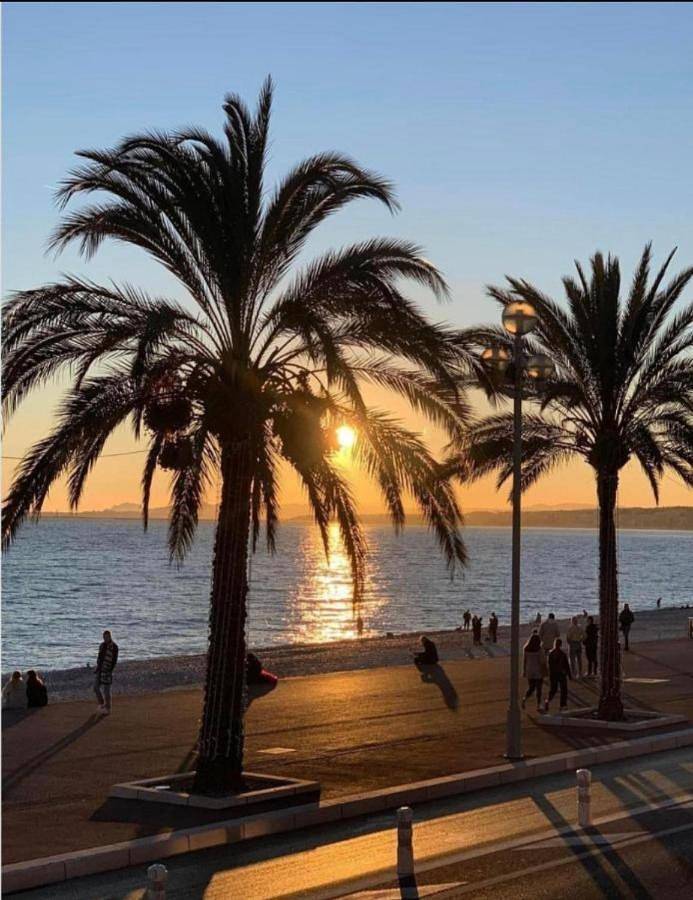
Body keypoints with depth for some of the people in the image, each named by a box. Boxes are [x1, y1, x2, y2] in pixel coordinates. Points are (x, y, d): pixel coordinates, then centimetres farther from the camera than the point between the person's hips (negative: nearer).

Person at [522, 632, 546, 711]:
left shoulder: (526, 649, -4)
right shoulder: (539, 650, -15)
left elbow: (524, 660, 2)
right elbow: (543, 662, -14)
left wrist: (524, 671, 12)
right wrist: (544, 673, -4)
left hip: (529, 672, 3)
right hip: (538, 672, -3)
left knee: (531, 688, 18)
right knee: (538, 689, 8)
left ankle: (525, 698, -6)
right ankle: (538, 706, 11)